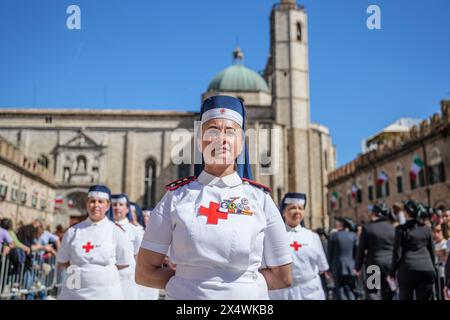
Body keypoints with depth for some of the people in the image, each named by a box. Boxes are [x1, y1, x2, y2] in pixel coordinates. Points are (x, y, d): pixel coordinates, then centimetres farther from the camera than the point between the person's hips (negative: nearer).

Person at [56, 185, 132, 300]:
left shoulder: (116, 231, -2)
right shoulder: (73, 231, 4)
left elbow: (123, 264, 3)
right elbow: (61, 262, 9)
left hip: (106, 293, -1)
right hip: (74, 292, 2)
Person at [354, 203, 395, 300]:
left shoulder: (367, 227, -6)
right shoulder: (392, 228, 5)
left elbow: (361, 249, -4)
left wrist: (357, 267, 4)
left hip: (374, 264, -4)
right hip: (391, 264, 4)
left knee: (371, 291, 3)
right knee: (387, 294, 13)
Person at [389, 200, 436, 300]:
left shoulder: (401, 229, -5)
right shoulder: (427, 229, 7)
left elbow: (397, 253, -5)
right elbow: (432, 252, 12)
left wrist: (392, 271, 4)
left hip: (408, 269, -3)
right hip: (427, 270, 3)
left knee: (405, 297, 8)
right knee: (424, 298, 7)